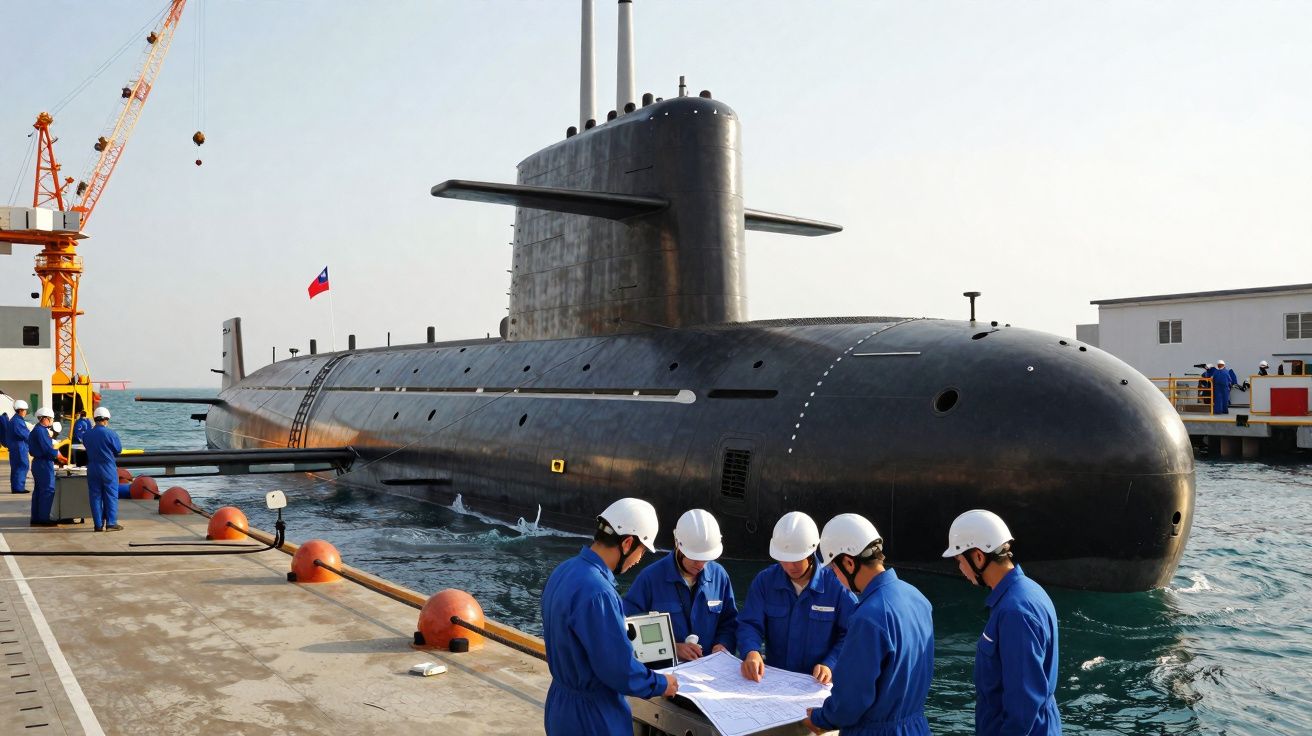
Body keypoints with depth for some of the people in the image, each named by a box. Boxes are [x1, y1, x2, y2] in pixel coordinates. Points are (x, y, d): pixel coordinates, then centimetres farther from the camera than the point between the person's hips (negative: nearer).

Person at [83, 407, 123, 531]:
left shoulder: (87, 435, 0)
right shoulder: (110, 433, -12)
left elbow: (87, 449, 7)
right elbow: (119, 450, -2)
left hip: (92, 469, 4)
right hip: (108, 468, -3)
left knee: (95, 496, 8)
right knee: (111, 496, 4)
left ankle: (98, 524, 10)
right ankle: (111, 523, 3)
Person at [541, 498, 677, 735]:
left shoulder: (565, 570, 0)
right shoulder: (597, 592, -29)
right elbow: (620, 671, -25)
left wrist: (622, 635, 18)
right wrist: (660, 685, -9)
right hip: (591, 715, -9)